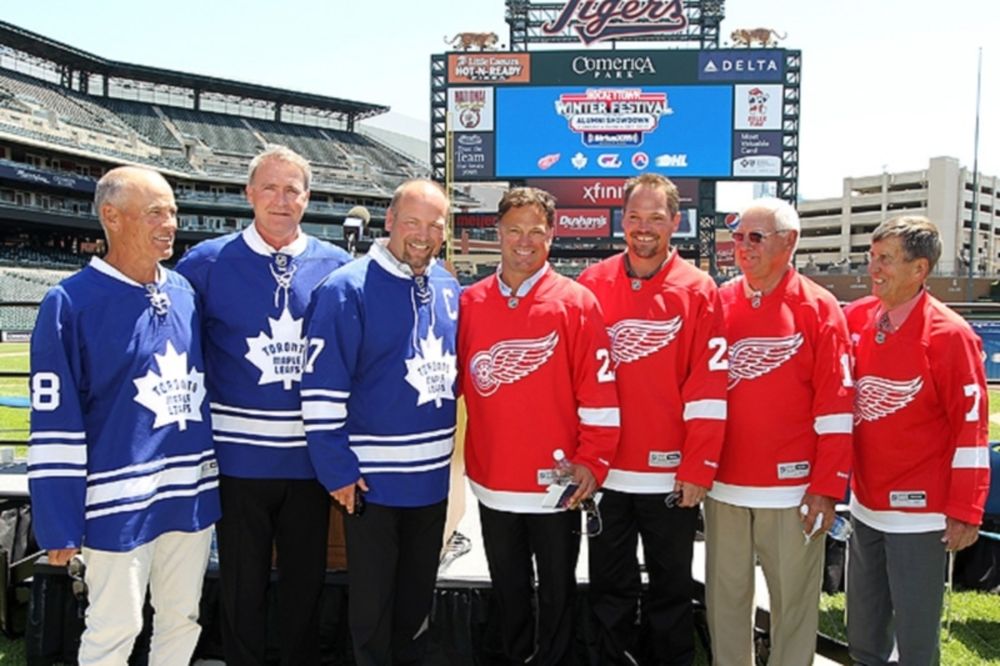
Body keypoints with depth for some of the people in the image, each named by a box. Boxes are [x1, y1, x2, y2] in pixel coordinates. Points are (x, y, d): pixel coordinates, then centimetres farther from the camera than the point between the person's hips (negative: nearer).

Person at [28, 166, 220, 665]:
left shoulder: (185, 292, 6)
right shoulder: (71, 302, -11)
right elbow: (55, 424, -11)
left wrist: (216, 477, 14)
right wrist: (60, 524, -11)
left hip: (193, 493, 6)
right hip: (121, 502, -5)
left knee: (183, 620, 18)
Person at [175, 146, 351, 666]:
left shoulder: (335, 266, 0)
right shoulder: (207, 263, -5)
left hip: (312, 457, 2)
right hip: (240, 456, -1)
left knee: (306, 582, 17)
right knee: (242, 587, 13)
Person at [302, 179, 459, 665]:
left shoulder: (448, 288, 4)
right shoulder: (348, 289, -15)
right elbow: (322, 387, -18)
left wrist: (450, 448, 12)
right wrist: (337, 470, -18)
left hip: (432, 476, 6)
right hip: (372, 477, -5)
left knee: (417, 596, 22)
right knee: (372, 602, 11)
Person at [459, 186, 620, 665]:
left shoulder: (576, 302, -7)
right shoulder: (469, 303, 2)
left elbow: (599, 390, -9)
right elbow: (454, 383, 7)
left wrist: (592, 461, -12)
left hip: (556, 483, -3)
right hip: (492, 483, 3)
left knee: (556, 591, 13)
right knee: (508, 591, 20)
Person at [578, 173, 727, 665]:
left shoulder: (698, 291, -4)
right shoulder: (592, 285, 1)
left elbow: (708, 388, -7)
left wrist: (699, 469, -10)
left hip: (672, 474, -1)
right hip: (605, 472, 2)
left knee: (672, 589, 15)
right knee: (609, 592, 15)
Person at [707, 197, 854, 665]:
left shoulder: (818, 308, -4)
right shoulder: (718, 304, 5)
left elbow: (835, 406, -6)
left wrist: (827, 487, -9)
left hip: (793, 488, -3)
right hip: (724, 485, 3)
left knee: (794, 600, 9)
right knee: (725, 597, 13)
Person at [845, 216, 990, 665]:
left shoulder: (949, 335, -14)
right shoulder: (855, 318, 1)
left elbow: (971, 426, -14)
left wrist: (965, 511, -14)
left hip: (918, 512, -5)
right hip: (865, 505, 6)